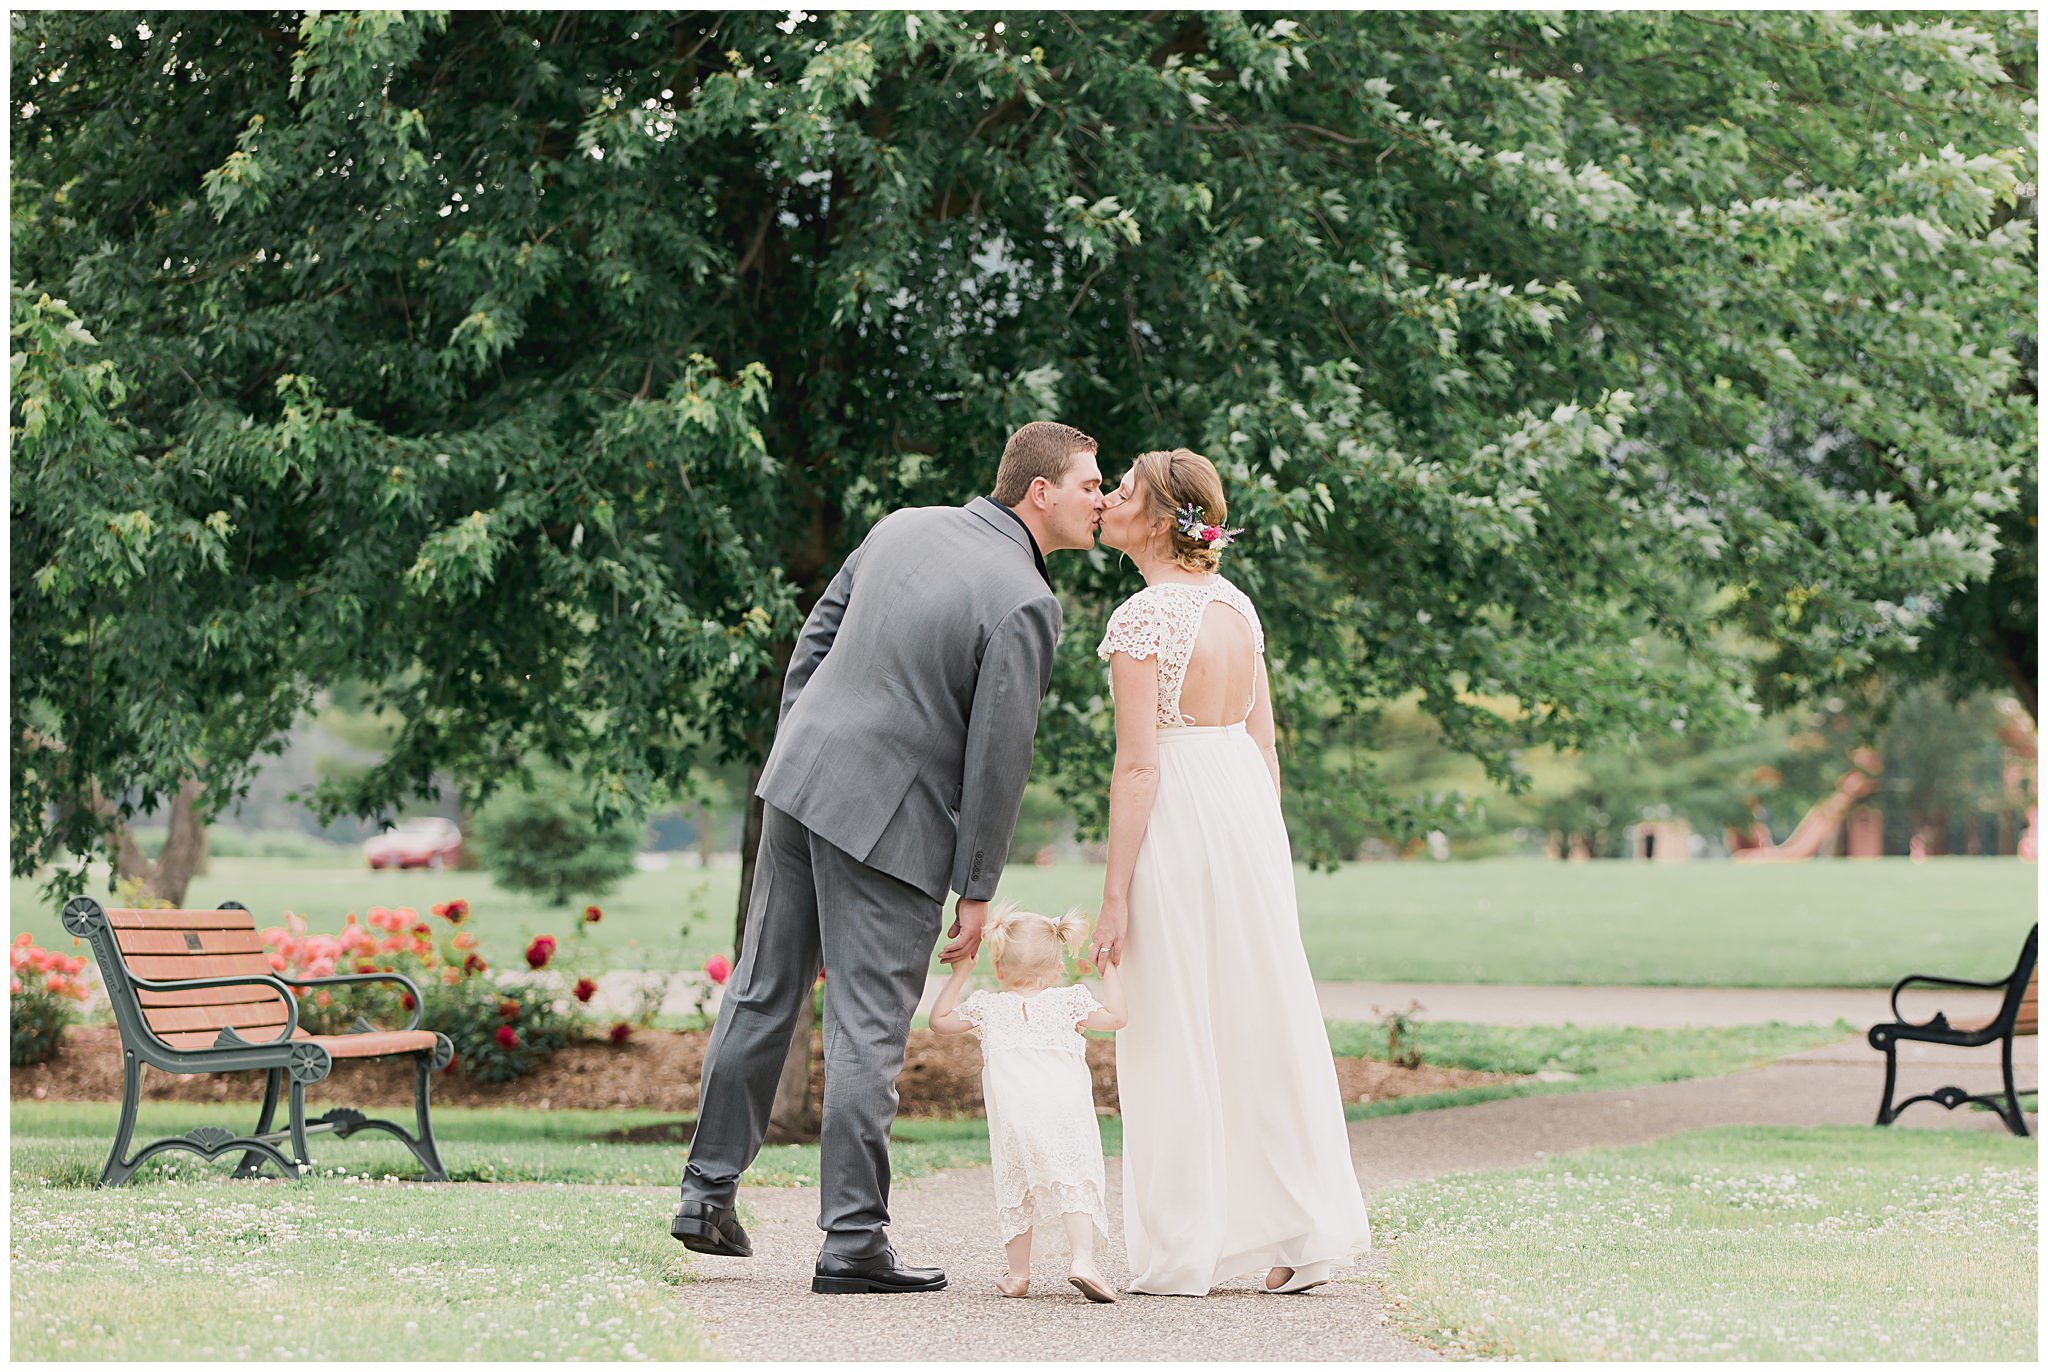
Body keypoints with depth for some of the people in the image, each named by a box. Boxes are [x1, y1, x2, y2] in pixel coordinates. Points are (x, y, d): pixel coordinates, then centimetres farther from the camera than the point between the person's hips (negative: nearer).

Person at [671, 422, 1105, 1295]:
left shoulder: (902, 528, 8)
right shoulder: (1026, 603, -14)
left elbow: (813, 641, 14)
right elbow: (998, 756, -13)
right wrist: (976, 890, -6)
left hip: (802, 786, 7)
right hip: (889, 826, -7)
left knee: (762, 994, 16)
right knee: (867, 1033, -2)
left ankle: (708, 1191, 23)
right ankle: (851, 1240, 1)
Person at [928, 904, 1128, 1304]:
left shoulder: (989, 1006, 19)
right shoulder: (1068, 1001, 15)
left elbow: (940, 1021, 30)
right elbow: (1114, 1016, 14)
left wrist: (959, 975, 37)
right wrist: (1110, 971, 25)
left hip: (1012, 1113, 1)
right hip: (1066, 1107, -1)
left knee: (1015, 1187, 12)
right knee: (1075, 1183, -4)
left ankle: (1018, 1272, 15)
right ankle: (1082, 1259, -22)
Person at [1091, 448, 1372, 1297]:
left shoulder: (1143, 618, -13)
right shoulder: (1235, 605, 10)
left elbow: (1138, 765, -16)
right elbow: (1264, 742, 13)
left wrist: (1114, 894, -14)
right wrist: (1262, 851, 20)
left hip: (1177, 815, -7)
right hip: (1249, 804, 7)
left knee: (1172, 1035, -1)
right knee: (1261, 1022, 11)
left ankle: (1180, 1254, 2)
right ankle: (1301, 1234, 14)